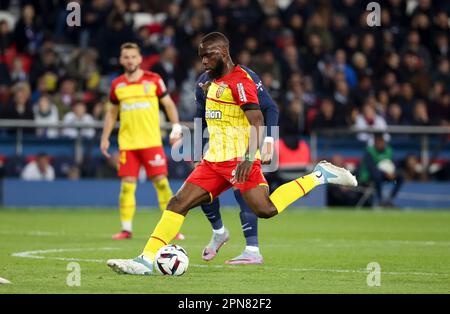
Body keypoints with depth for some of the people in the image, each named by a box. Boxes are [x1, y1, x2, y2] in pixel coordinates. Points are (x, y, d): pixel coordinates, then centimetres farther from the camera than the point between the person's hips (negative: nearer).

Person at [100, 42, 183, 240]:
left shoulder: (153, 80, 1)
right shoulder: (117, 85, 8)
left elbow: (169, 104, 6)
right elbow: (112, 112, 18)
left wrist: (176, 127, -5)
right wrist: (105, 138, 13)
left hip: (152, 142, -2)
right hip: (127, 143, 2)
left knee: (161, 181, -4)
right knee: (127, 185, -3)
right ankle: (126, 229, 3)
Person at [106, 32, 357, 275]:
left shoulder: (239, 81, -11)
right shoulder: (216, 82, 18)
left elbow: (257, 121, -21)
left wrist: (249, 158, -30)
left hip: (238, 160, -9)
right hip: (215, 160, 9)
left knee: (265, 210, -16)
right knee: (178, 203, -2)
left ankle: (319, 175, -2)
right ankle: (147, 260, -5)